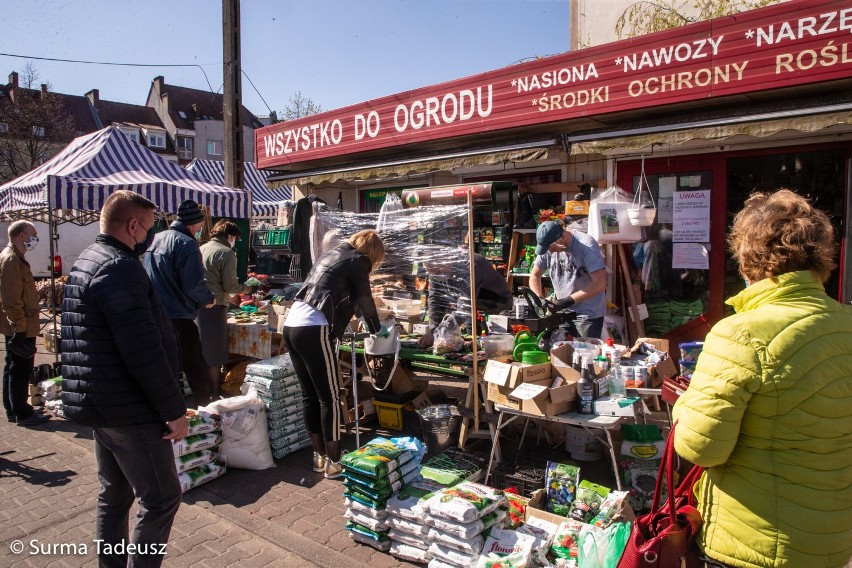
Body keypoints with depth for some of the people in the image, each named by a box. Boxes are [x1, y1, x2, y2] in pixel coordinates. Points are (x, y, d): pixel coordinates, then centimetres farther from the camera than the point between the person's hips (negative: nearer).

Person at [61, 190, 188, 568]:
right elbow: (143, 351, -26)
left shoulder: (86, 262, 13)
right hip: (127, 408, -10)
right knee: (161, 498, 1)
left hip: (98, 404, 10)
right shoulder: (120, 268, -20)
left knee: (114, 495, 19)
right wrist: (174, 410, -19)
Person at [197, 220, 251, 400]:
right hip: (214, 305, -7)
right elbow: (230, 285, -12)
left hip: (198, 304, 7)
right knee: (214, 356, 2)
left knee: (201, 352, 16)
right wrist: (245, 289, 7)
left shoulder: (201, 249, 12)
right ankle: (214, 395, 8)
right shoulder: (226, 252, -10)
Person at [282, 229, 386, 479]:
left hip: (291, 326, 9)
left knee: (311, 396, 15)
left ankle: (319, 456, 24)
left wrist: (364, 319, 51)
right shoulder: (357, 261, 1)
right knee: (330, 398, 1)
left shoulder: (330, 254, 25)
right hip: (314, 330, -9)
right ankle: (333, 463, 8)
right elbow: (365, 301, 8)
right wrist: (377, 329, 26)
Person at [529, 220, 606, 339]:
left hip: (588, 315, -5)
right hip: (562, 313, 5)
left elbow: (600, 284, -22)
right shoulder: (547, 245, -5)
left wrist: (570, 299, -27)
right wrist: (539, 300, -8)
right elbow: (535, 275, 8)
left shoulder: (587, 244, -18)